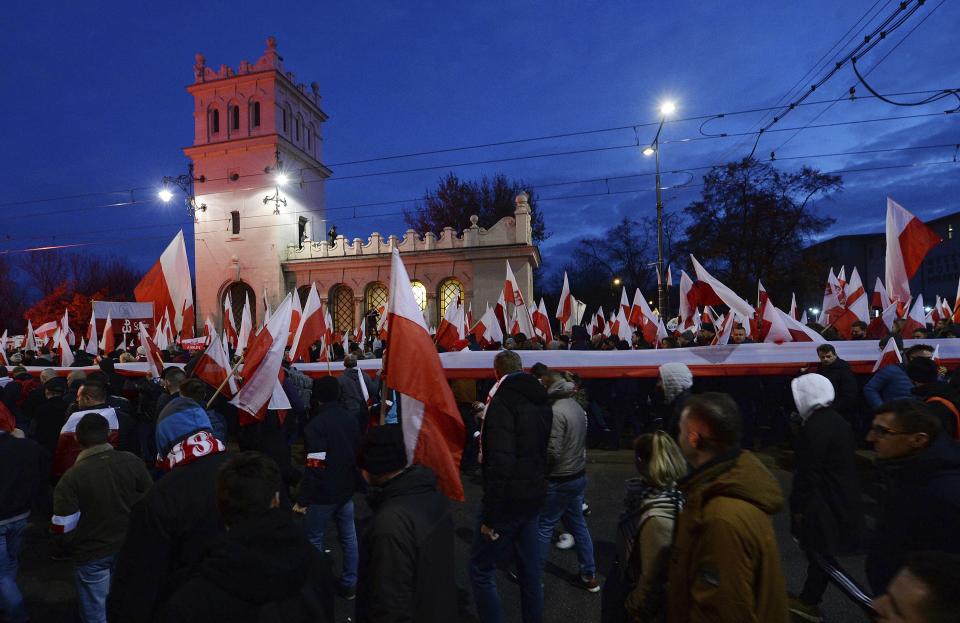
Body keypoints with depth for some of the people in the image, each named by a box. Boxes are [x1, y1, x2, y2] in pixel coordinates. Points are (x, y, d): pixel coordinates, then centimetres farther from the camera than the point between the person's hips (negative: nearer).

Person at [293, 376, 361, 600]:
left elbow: (315, 467, -21)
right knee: (349, 537, 15)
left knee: (314, 539, 11)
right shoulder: (352, 420, 2)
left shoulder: (315, 425, -18)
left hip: (323, 495, -6)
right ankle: (349, 584, 25)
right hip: (347, 490, 6)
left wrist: (302, 500, -15)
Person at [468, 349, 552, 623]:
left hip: (509, 498, -8)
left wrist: (489, 516, -19)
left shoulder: (503, 401, -18)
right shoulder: (541, 400, 8)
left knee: (480, 568, 4)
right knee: (530, 569, 18)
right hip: (534, 496, 8)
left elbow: (500, 462, -24)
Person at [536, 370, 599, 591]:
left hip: (559, 480, -8)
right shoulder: (577, 406, 4)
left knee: (544, 527, 6)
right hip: (578, 475, 8)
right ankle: (589, 575, 27)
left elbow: (552, 451, -23)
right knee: (578, 525, 18)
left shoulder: (556, 411, -22)